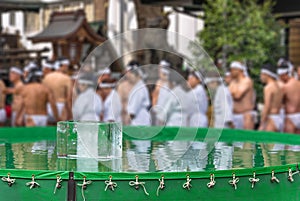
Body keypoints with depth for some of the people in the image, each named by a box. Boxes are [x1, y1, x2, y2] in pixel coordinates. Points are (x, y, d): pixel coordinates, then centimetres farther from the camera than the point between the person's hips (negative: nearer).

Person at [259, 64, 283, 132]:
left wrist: (262, 125, -17)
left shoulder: (268, 87, -10)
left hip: (272, 119, -9)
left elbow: (266, 107, -17)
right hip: (279, 119, 9)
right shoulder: (278, 87, 18)